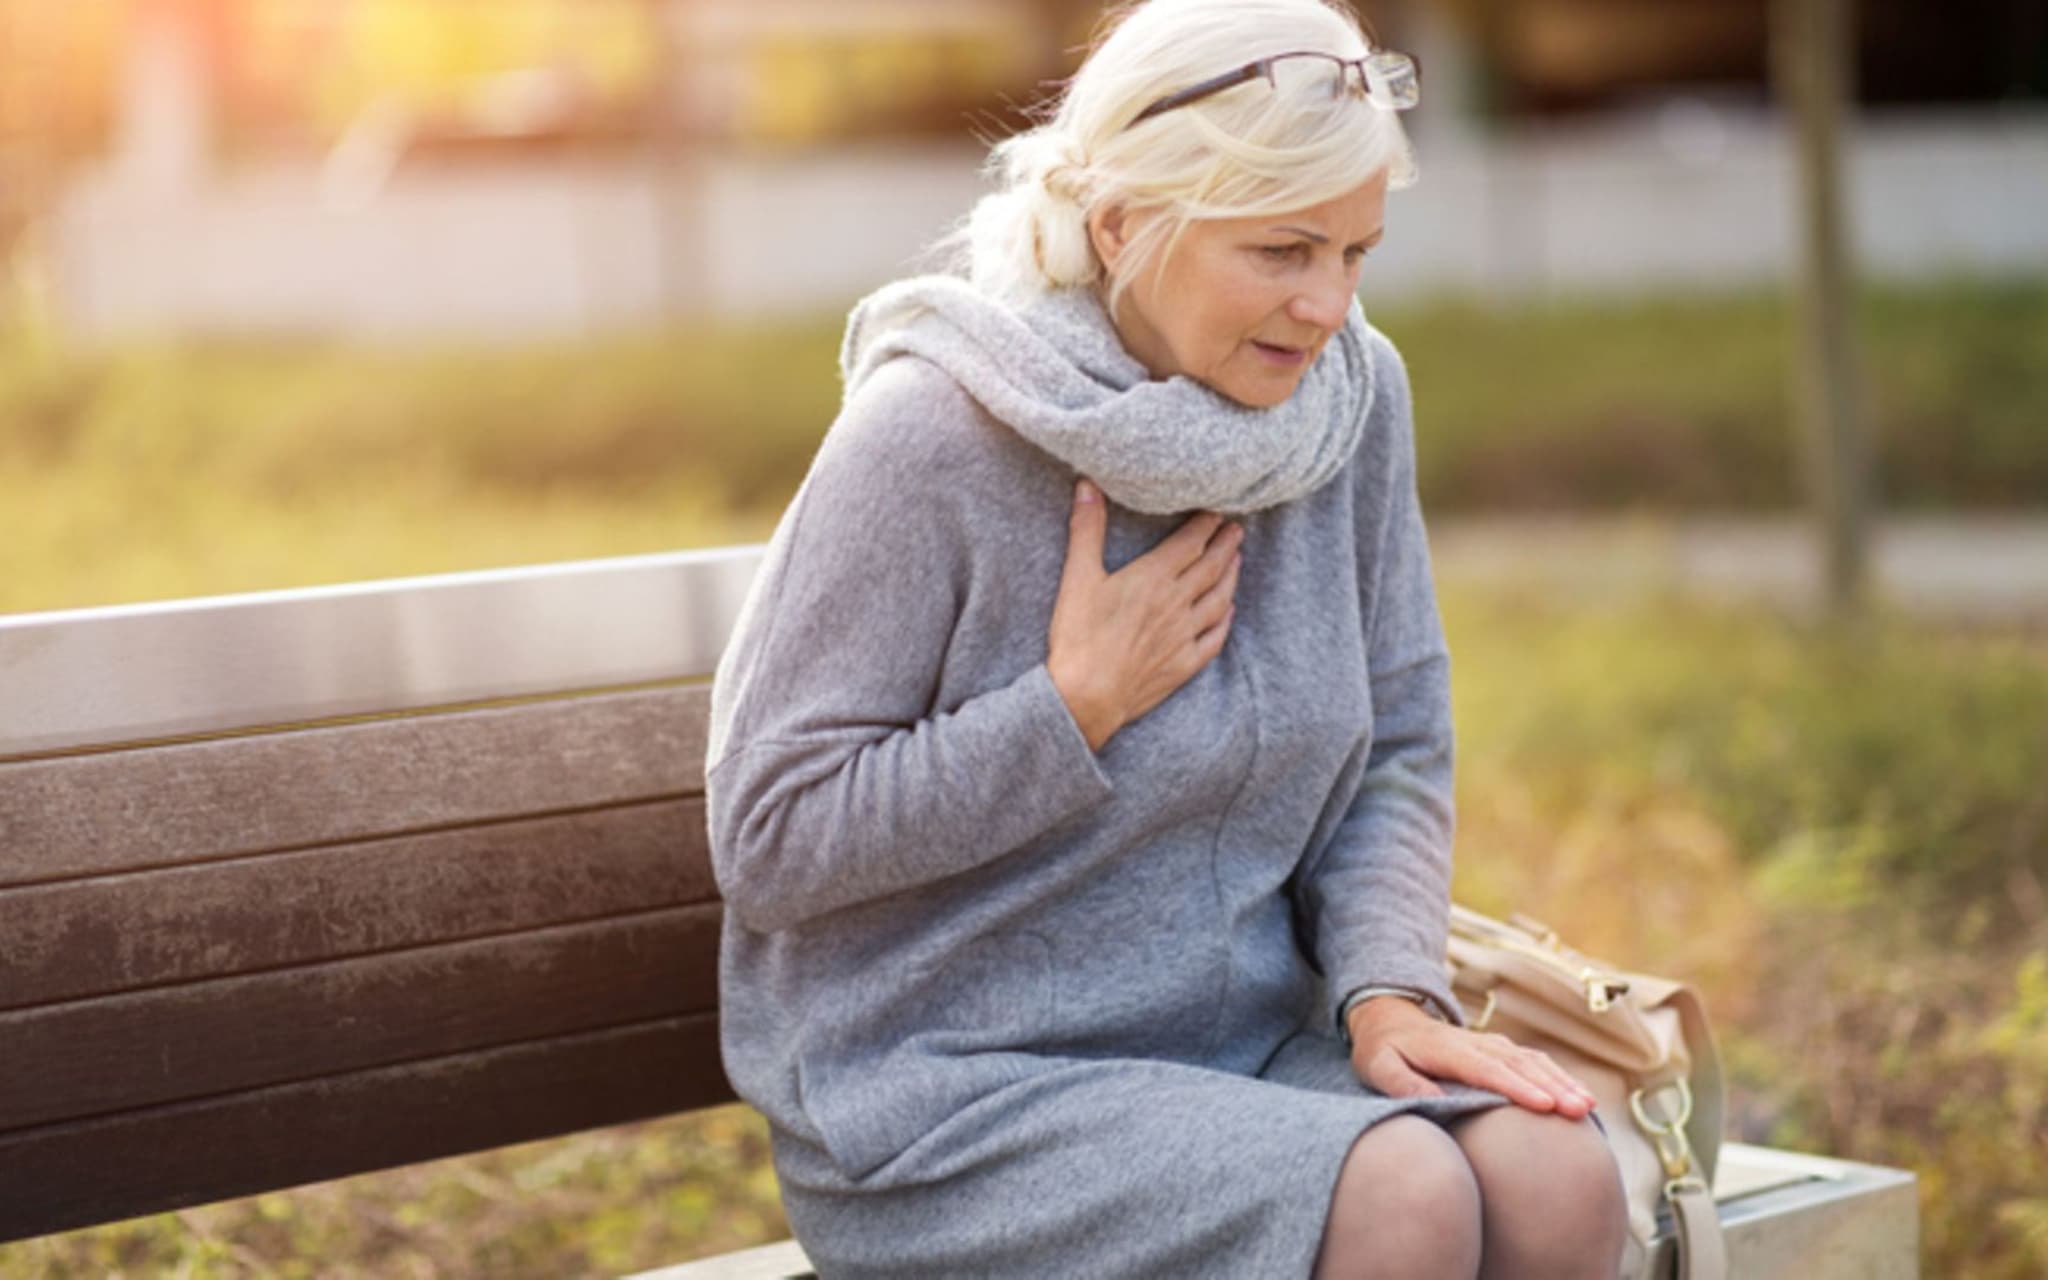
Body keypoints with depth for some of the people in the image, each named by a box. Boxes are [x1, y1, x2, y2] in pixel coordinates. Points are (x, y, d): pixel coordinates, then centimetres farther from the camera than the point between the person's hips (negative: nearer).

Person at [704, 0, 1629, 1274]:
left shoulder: (1353, 392, 0)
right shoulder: (927, 442, -16)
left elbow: (1398, 756, 9)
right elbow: (768, 843, -14)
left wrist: (1389, 987, -9)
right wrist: (1078, 704, -18)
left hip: (1247, 1038, 5)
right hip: (951, 1091, -5)